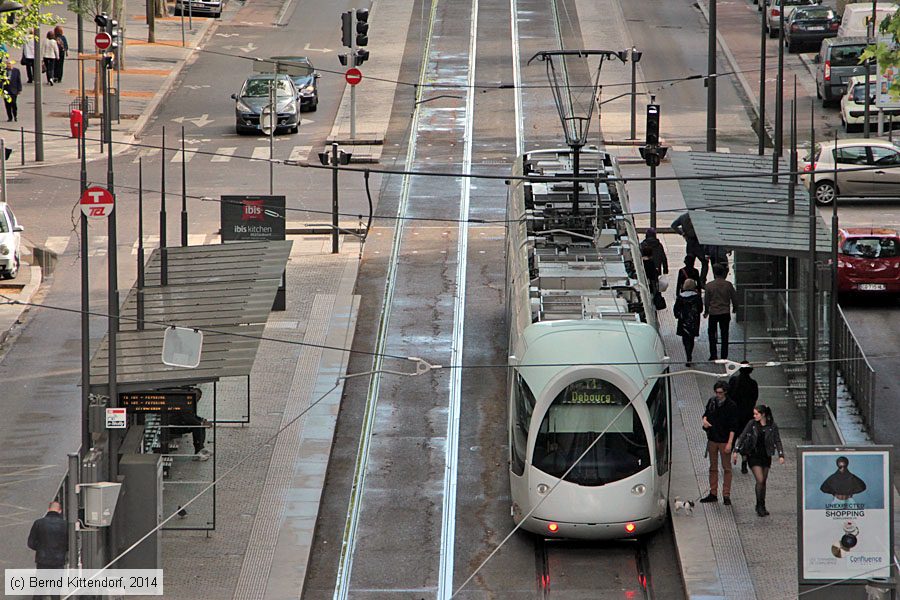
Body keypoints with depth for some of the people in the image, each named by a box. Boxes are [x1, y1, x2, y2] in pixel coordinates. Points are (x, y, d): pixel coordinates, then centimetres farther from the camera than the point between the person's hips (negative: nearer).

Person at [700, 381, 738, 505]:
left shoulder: (731, 406, -10)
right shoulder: (711, 402, 4)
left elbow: (733, 427, -11)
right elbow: (706, 413, 21)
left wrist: (729, 443, -16)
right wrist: (705, 419, -4)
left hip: (724, 441, -5)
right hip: (712, 440, 5)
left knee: (726, 468, -1)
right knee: (713, 468, 12)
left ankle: (726, 495, 2)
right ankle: (713, 494, 19)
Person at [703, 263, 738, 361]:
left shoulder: (709, 285, -8)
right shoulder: (728, 284, -6)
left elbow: (706, 300, 0)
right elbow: (734, 298, 1)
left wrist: (706, 311, 16)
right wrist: (735, 308, 20)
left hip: (713, 312, -1)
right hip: (725, 312, 1)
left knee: (711, 333, 13)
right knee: (724, 334, 9)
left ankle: (713, 355, 7)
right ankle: (724, 356, 10)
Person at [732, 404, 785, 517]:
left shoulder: (772, 426, -4)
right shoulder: (752, 424, -5)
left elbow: (777, 441, -2)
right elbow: (742, 437, 0)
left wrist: (781, 455, -12)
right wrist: (736, 451, -4)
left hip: (766, 456, 2)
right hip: (754, 456, -2)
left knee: (763, 482, 10)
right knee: (760, 481, -12)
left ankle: (761, 506, 21)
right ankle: (760, 506, -2)